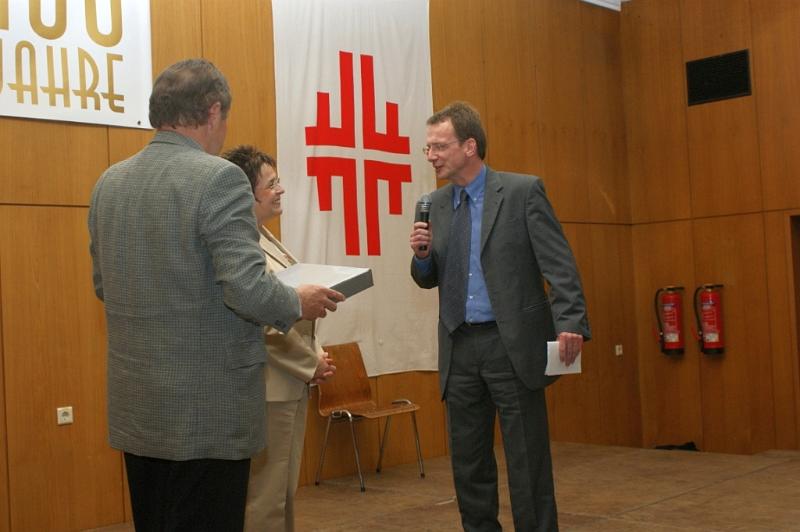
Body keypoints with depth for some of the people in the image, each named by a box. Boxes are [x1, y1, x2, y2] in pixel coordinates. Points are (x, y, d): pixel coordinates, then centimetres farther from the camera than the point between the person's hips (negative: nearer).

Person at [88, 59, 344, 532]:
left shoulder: (109, 182, 7)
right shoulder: (219, 178, -15)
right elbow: (247, 290, -21)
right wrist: (298, 304, -3)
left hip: (136, 405, 7)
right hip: (206, 409, -7)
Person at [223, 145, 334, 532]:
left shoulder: (264, 237, 13)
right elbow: (262, 327, -23)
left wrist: (316, 356, 6)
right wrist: (311, 365, -12)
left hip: (291, 384, 10)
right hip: (268, 389, -10)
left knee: (282, 491, 17)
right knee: (264, 497, 0)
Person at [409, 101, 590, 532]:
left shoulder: (523, 191, -5)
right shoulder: (437, 204, 11)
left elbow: (559, 264, -9)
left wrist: (570, 323, -23)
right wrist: (422, 254, -6)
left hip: (513, 344, -5)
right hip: (459, 348, 5)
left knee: (527, 462, 1)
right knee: (468, 461, 11)